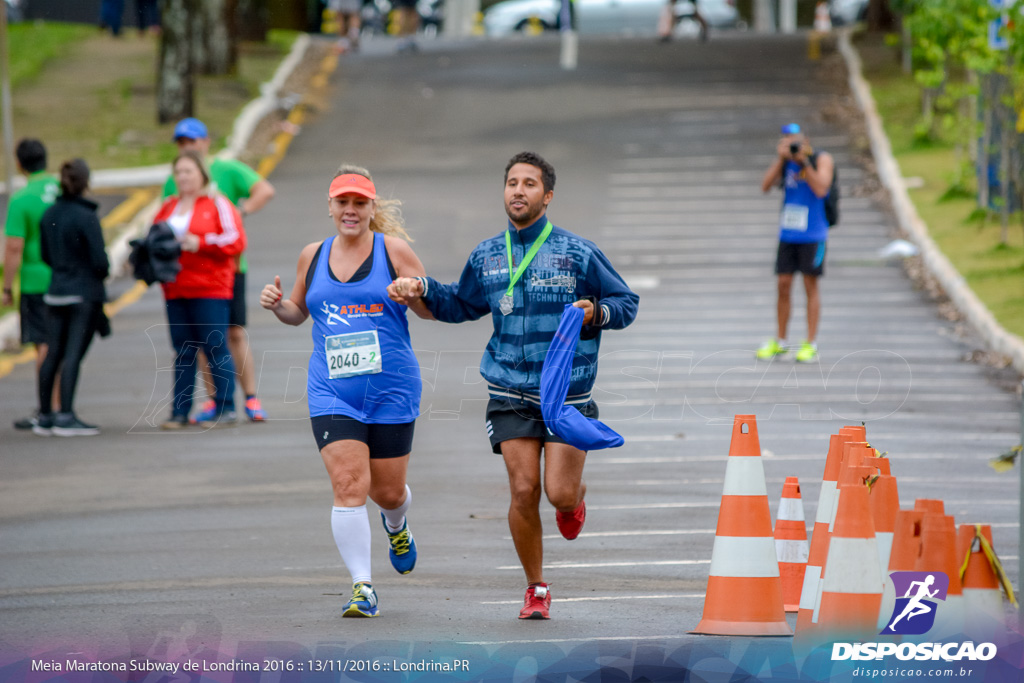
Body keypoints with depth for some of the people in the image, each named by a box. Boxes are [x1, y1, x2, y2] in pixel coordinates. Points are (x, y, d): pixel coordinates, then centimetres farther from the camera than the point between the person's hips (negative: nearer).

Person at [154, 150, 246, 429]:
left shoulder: (217, 204, 1)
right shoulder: (168, 207, 17)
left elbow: (235, 240, -8)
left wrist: (201, 243, -15)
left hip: (210, 289, -5)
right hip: (175, 290, 5)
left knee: (215, 348, -6)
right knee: (183, 351, 5)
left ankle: (225, 408, -1)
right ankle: (180, 411, 7)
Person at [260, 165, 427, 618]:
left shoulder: (393, 249, -2)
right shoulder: (313, 256, 8)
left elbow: (434, 308, 1)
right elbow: (297, 313, 22)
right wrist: (276, 305, 0)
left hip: (392, 390, -1)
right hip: (332, 394, 1)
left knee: (387, 491, 10)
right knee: (349, 486, -13)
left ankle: (396, 525, 48)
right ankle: (362, 588, -10)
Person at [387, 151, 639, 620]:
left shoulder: (578, 254, -2)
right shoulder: (486, 257, 9)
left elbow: (626, 303, 5)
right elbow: (462, 304, 25)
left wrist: (597, 312, -16)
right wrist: (423, 290, 9)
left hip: (569, 394, -2)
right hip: (512, 396, 2)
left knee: (560, 493, -10)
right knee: (524, 491, -7)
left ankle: (576, 496, 31)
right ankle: (536, 590, 10)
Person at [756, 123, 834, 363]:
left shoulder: (821, 159, -4)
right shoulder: (786, 161, 7)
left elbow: (821, 189, -17)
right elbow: (766, 186, -3)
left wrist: (804, 162, -20)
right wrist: (781, 159, -11)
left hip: (812, 234, -4)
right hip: (788, 233, 4)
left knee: (810, 285, -2)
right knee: (783, 285, 5)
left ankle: (811, 345, 2)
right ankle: (780, 342, 15)